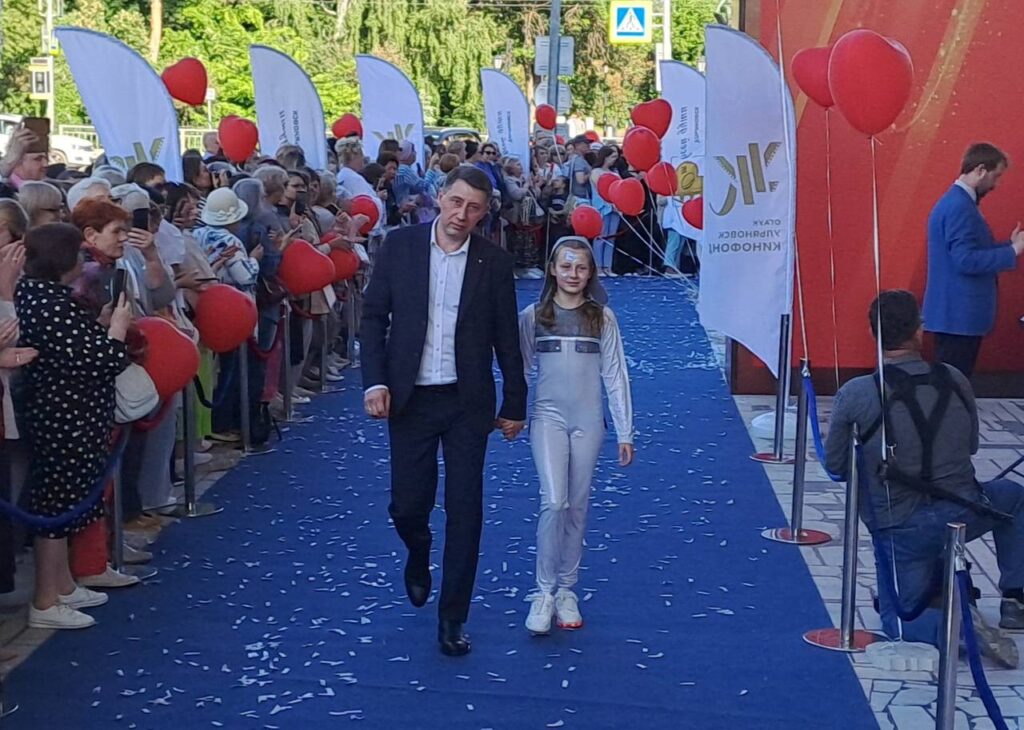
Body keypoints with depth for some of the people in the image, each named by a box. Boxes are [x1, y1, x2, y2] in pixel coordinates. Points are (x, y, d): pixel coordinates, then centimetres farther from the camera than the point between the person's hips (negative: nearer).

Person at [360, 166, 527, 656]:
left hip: (468, 401, 0)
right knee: (407, 505, 4)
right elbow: (373, 315, 1)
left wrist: (514, 404, 7)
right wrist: (375, 382, -9)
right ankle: (418, 557, 41)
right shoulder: (399, 245, -2)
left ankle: (452, 619, 13)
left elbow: (506, 338, 5)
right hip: (410, 398, 0)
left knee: (465, 510, 1)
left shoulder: (493, 262, -2)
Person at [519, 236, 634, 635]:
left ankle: (566, 590, 20)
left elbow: (615, 375, 3)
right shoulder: (533, 316, 1)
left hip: (588, 421, 1)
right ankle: (543, 593, -5)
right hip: (548, 418, -1)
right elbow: (519, 369, 6)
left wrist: (624, 432, 3)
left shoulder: (602, 318, 2)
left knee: (578, 506, 8)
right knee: (553, 502, -14)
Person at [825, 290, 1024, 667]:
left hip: (900, 529, -2)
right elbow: (971, 445, 11)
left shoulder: (855, 395, -14)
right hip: (962, 513, 2)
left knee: (899, 616, 18)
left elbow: (835, 465, -4)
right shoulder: (955, 381, -4)